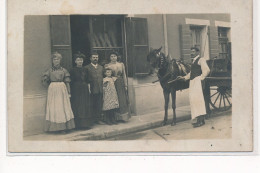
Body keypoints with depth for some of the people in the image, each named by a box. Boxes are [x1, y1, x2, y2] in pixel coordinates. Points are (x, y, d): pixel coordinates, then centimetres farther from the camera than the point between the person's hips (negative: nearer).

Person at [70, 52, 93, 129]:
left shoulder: (84, 69, 11)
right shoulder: (73, 70, -3)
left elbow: (87, 80, 13)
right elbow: (72, 81, -7)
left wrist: (88, 88, 3)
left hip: (85, 89, 5)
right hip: (76, 90, -5)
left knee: (86, 107, 5)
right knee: (77, 107, -3)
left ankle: (86, 124, 11)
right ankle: (78, 124, 1)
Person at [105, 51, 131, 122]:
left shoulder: (121, 64, 8)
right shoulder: (107, 65, 1)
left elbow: (124, 75, 9)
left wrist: (125, 85, 4)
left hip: (121, 84, 2)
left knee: (122, 100, 1)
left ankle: (122, 117, 10)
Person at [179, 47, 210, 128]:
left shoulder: (201, 60, -5)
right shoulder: (193, 61, 24)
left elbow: (206, 70, -16)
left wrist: (202, 78, -17)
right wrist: (184, 78, 16)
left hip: (198, 81, -10)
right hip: (192, 82, 10)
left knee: (197, 98, -16)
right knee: (194, 99, 8)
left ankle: (200, 120, -17)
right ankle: (200, 119, 14)